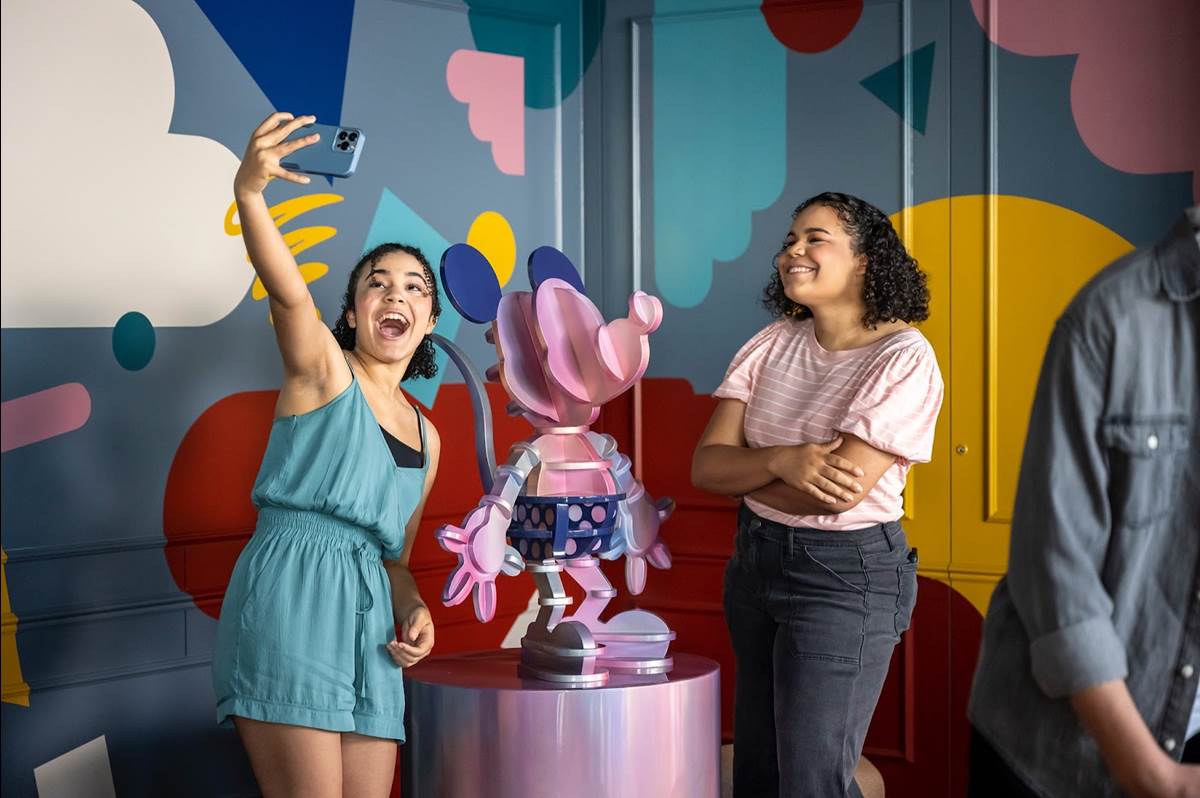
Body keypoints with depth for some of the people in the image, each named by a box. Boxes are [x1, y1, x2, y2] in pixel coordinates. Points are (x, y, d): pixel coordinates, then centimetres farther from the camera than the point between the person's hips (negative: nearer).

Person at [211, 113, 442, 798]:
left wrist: (416, 612, 3)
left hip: (368, 617, 7)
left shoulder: (426, 436, 20)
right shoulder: (322, 368, 3)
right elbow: (285, 287, -18)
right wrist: (249, 191, -37)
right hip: (289, 599, -7)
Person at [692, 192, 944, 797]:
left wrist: (744, 475, -8)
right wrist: (782, 461, -23)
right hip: (755, 562, 7)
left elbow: (838, 490, -23)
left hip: (844, 574, -7)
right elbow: (705, 466, -4)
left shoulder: (904, 358, -15)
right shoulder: (774, 344, 3)